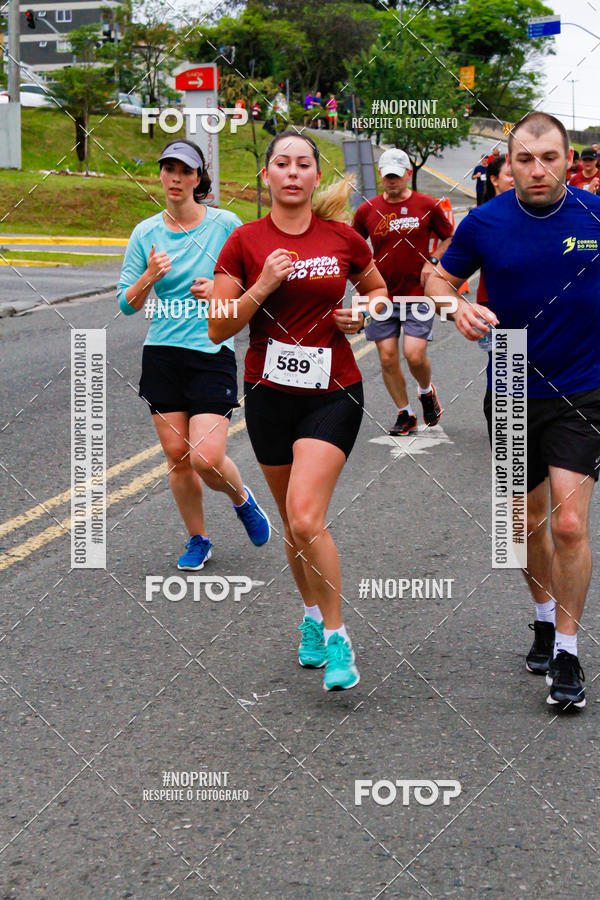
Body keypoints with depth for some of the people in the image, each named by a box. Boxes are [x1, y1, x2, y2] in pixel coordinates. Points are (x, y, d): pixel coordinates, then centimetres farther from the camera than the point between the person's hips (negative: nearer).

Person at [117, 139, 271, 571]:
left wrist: (222, 291, -14)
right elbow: (127, 304, 6)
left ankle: (242, 499, 21)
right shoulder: (145, 233, 4)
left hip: (213, 353, -3)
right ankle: (198, 540, 25)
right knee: (177, 456, 5)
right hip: (162, 354, 3)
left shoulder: (225, 224, -3)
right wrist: (149, 278, -13)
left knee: (207, 458, -13)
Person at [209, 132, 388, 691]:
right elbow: (217, 329, -4)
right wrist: (262, 287, -18)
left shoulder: (342, 238, -1)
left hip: (333, 394, -2)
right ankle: (312, 615, 37)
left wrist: (361, 315, -3)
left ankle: (336, 636, -1)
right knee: (292, 523, 13)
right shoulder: (245, 242, -1)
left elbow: (378, 290, 18)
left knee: (306, 519, -17)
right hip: (269, 394, 2)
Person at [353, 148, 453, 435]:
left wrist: (432, 262, -3)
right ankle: (405, 414, 18)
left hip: (418, 293, -2)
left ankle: (427, 391, 20)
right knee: (387, 358, 1)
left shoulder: (427, 206, -1)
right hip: (381, 296, 2)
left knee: (414, 354, -13)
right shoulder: (367, 210, 3)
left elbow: (449, 237, 12)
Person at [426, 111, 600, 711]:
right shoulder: (485, 223, -5)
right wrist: (459, 309, -12)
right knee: (531, 520, 14)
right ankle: (545, 618, 39)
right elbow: (440, 277, 8)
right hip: (511, 393, 2)